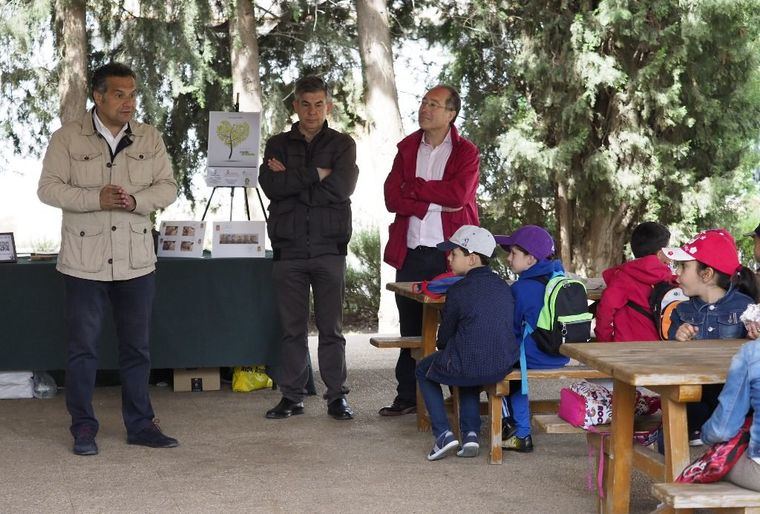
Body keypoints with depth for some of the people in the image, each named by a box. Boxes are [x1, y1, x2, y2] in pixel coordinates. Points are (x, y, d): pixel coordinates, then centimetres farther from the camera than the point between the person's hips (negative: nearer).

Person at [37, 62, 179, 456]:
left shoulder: (149, 139, 7)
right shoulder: (67, 138, -2)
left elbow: (167, 188, 5)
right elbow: (48, 188, -7)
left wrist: (136, 200, -16)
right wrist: (97, 199, -20)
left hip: (136, 260, 3)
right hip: (84, 260, -3)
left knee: (137, 346, 10)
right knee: (82, 346, 3)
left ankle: (140, 424, 20)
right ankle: (83, 428, 14)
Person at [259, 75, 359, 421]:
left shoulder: (342, 145, 8)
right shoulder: (278, 144, 12)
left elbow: (342, 186, -10)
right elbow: (270, 185, -7)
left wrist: (291, 180, -7)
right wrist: (316, 174, -10)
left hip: (330, 247, -1)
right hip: (288, 248, 1)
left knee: (331, 328, 2)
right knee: (292, 328, 5)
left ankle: (337, 396, 9)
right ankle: (292, 397, 13)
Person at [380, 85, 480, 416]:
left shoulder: (466, 152, 2)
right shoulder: (407, 148, 13)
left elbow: (459, 193, -16)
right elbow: (392, 198, 1)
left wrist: (414, 187, -7)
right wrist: (435, 203, -11)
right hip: (411, 252, 4)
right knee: (410, 326, 9)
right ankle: (407, 396, 17)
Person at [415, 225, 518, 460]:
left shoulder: (458, 291, -11)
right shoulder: (503, 287, 7)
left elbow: (444, 338, -3)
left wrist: (444, 349, 23)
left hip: (466, 368, -5)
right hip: (504, 366, 6)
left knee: (424, 370, 24)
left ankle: (443, 433, 11)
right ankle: (470, 434, 21)